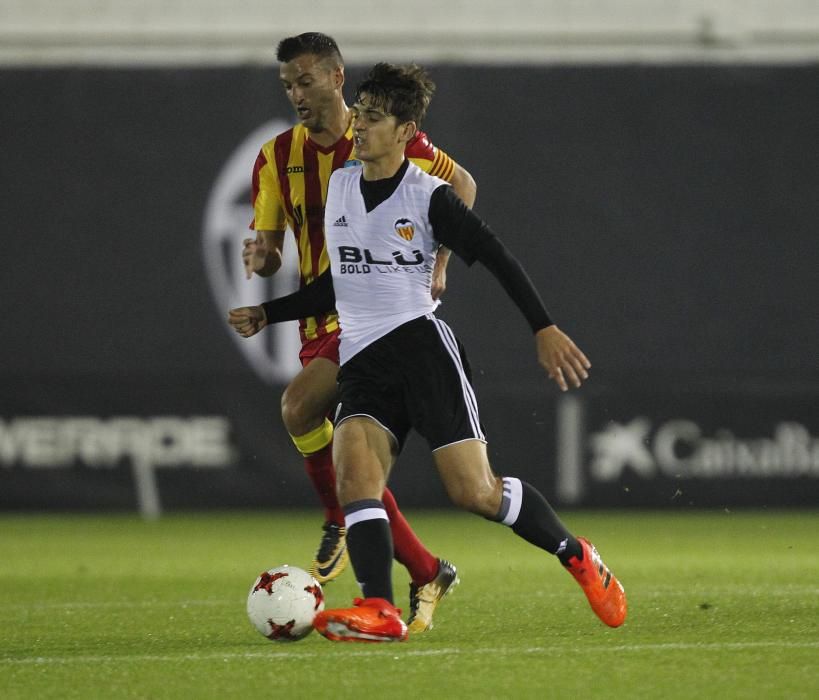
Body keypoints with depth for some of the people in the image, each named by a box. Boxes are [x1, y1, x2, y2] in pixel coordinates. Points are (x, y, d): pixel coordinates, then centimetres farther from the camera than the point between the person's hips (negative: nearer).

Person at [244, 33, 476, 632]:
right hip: (320, 320, 5)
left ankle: (342, 524, -10)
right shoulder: (277, 158, 6)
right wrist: (261, 258, -15)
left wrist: (437, 264, 0)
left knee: (300, 407, -28)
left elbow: (461, 183, 10)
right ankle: (427, 573, 12)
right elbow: (269, 248, 10)